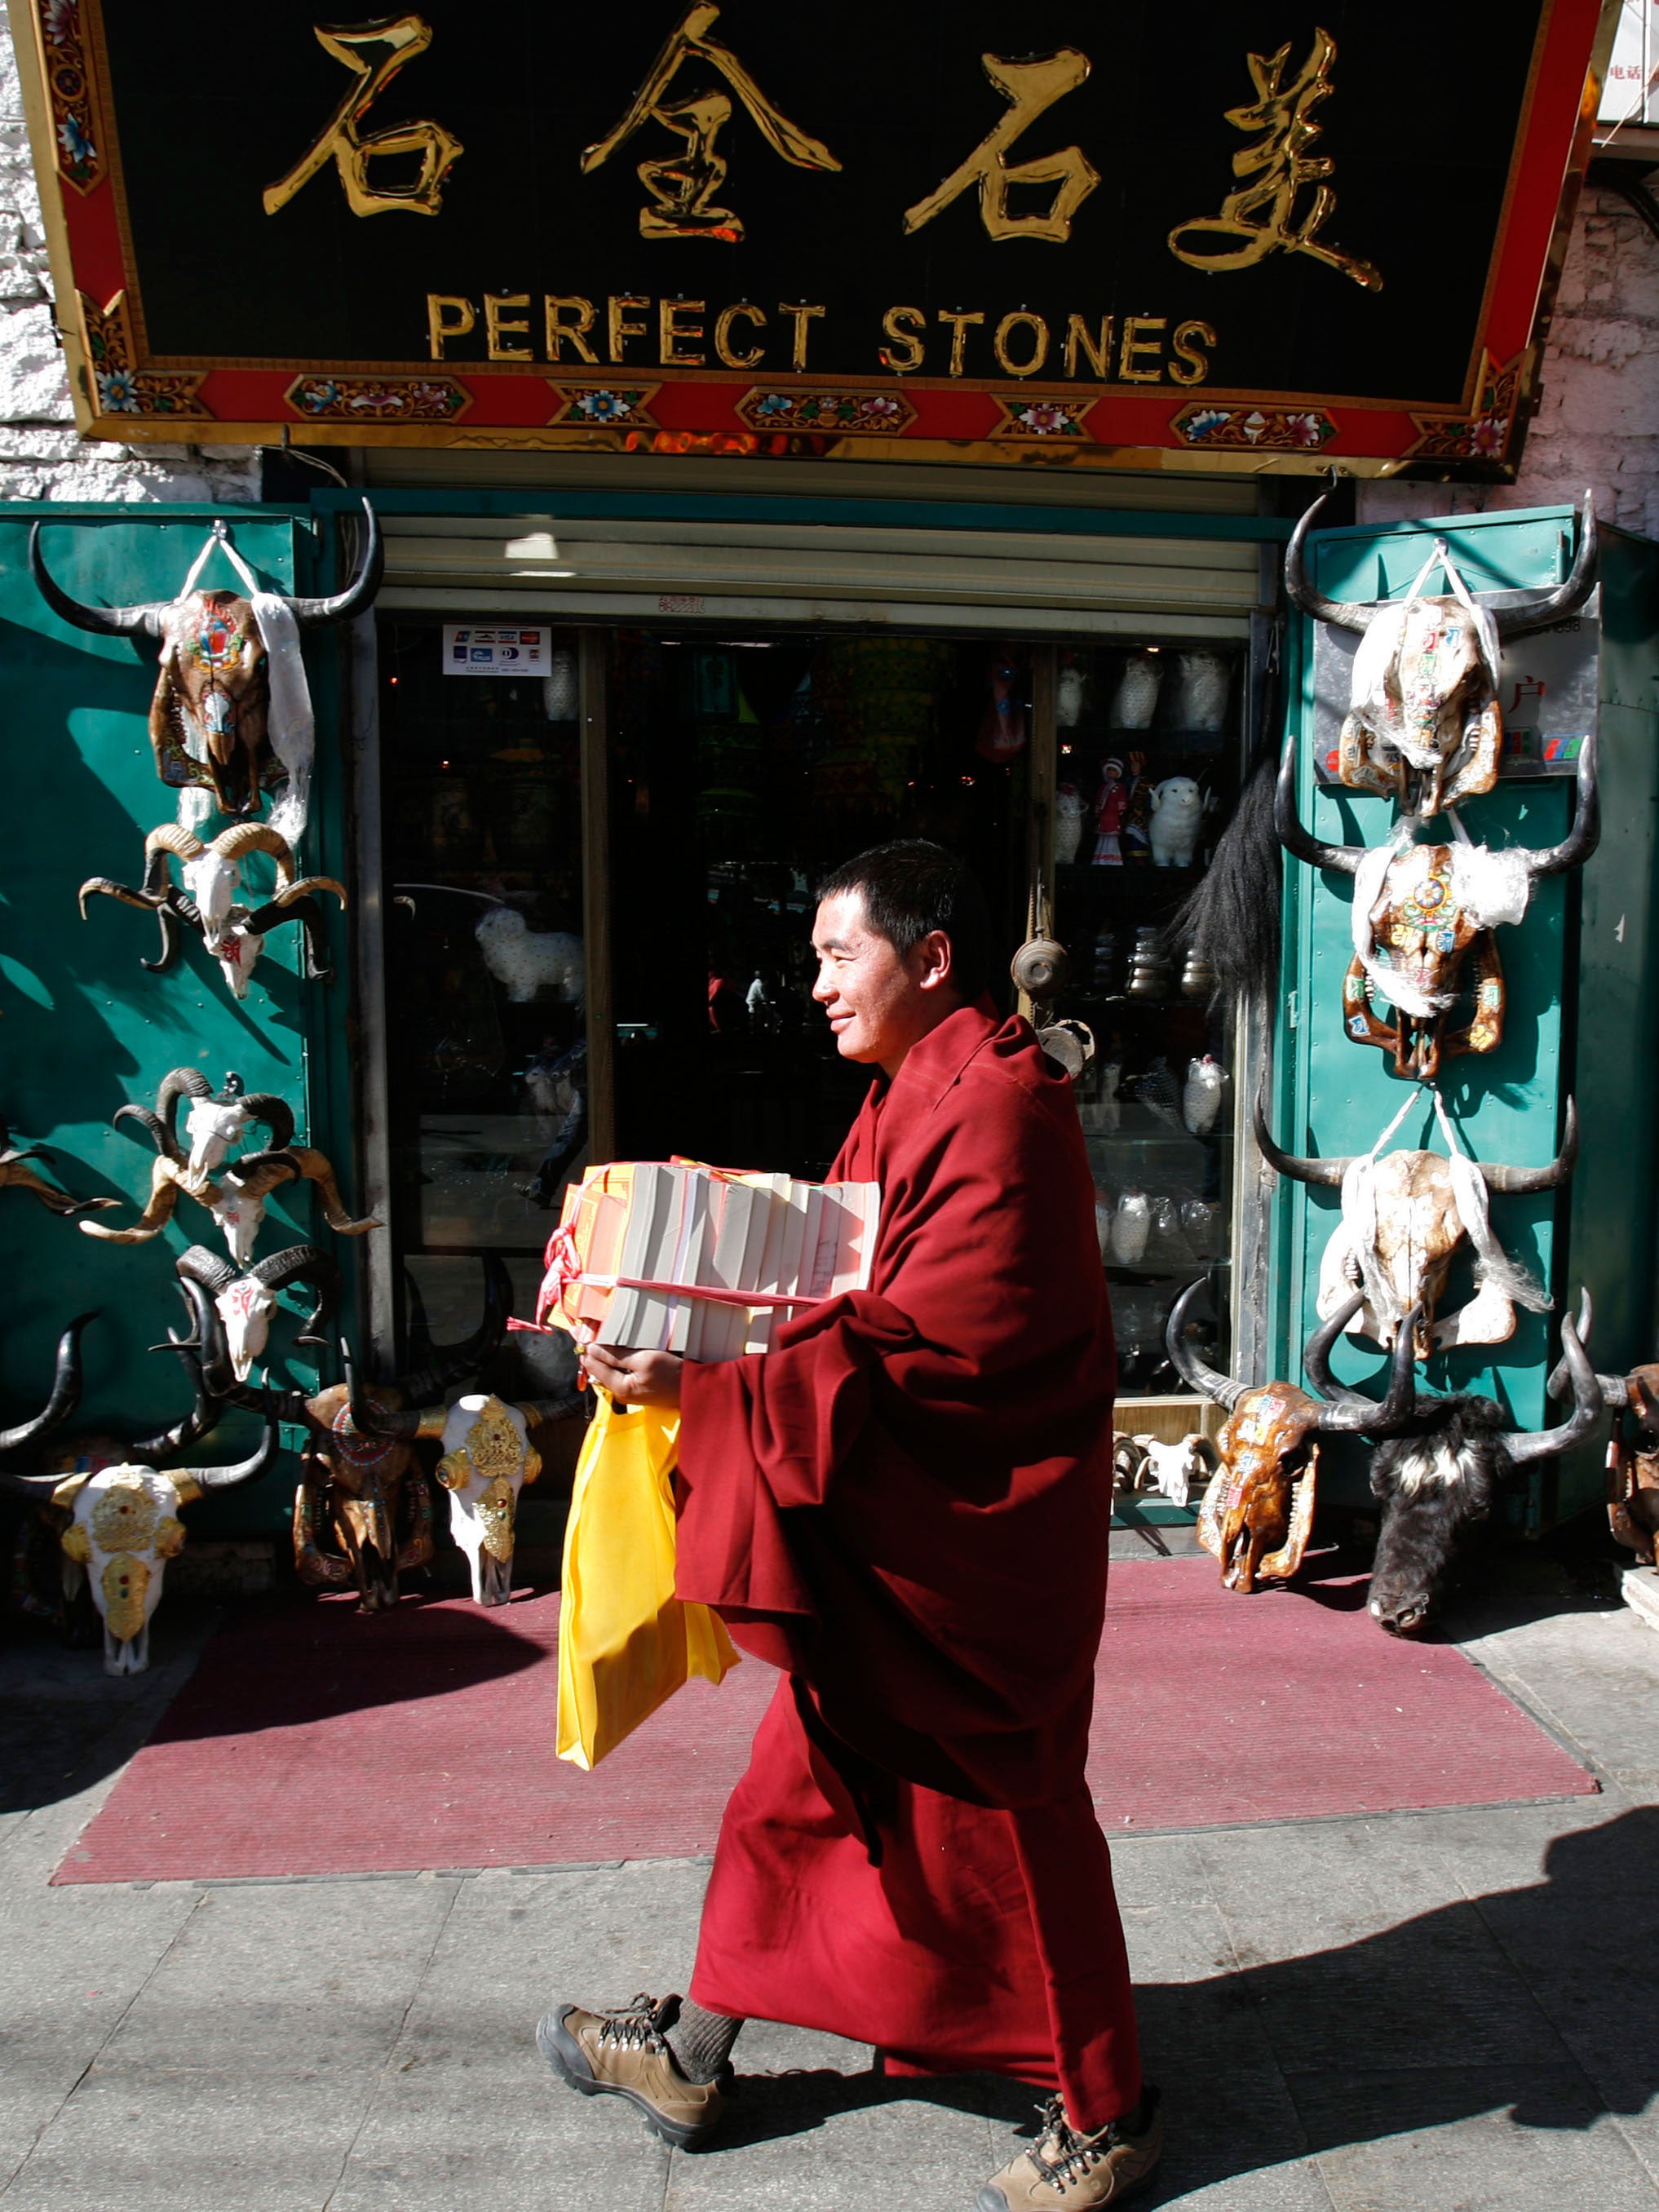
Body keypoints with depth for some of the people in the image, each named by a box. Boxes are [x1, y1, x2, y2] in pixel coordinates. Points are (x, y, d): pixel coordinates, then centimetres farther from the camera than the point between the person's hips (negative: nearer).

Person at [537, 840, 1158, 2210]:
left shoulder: (991, 1106, -21)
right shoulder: (912, 1098, 11)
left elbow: (927, 1350, -27)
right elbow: (855, 1293, 14)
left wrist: (709, 1393, -28)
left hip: (970, 1544, -9)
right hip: (889, 1532, 9)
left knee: (998, 1821, 6)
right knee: (801, 1785, 18)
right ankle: (693, 2058, 36)